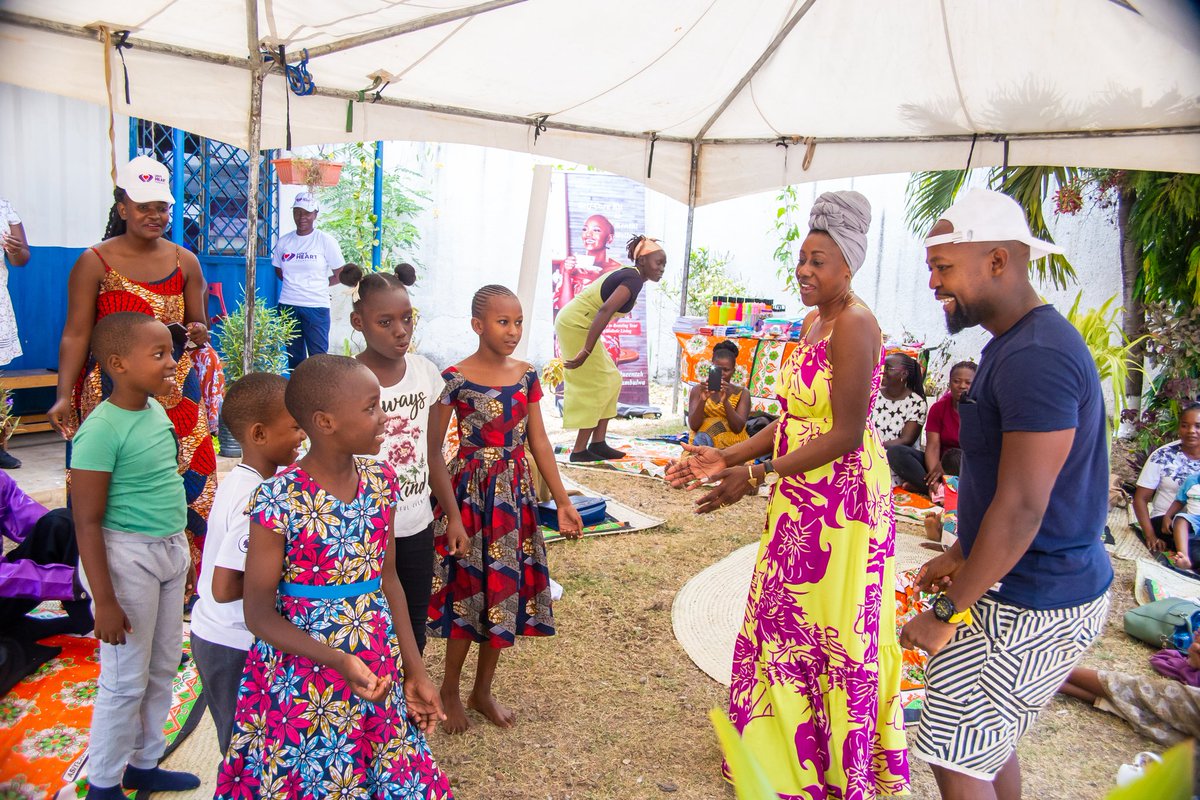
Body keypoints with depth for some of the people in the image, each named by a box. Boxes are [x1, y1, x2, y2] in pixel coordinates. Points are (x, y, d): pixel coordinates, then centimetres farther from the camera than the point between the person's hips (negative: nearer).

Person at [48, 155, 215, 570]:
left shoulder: (184, 262, 9)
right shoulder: (95, 263, -1)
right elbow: (75, 335, -4)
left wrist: (198, 332, -10)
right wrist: (64, 396, -15)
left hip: (177, 394, 3)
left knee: (189, 482, -2)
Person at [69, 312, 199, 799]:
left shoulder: (157, 411, 4)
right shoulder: (101, 430, -20)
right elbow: (87, 522, -18)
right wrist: (104, 601, -17)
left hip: (169, 550, 8)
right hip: (128, 557, -8)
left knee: (163, 670, 18)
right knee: (126, 681, 6)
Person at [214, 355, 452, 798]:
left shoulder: (380, 482, -2)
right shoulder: (280, 500, -18)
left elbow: (388, 581, 6)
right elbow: (260, 614, -12)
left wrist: (415, 671, 7)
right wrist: (337, 660, -25)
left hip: (379, 675, 5)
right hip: (302, 683, -5)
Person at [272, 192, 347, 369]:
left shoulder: (326, 241, -3)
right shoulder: (283, 241, 7)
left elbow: (340, 275, 0)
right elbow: (279, 271, 18)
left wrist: (317, 285, 0)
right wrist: (296, 284, 4)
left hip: (316, 306, -4)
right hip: (288, 306, 4)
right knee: (294, 357, 11)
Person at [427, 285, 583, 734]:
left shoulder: (526, 375, 2)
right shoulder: (455, 379, -12)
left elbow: (538, 442, 7)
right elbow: (433, 452, -11)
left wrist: (563, 502, 6)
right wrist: (453, 516, -16)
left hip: (516, 494, 5)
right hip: (470, 492, -5)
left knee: (507, 589, 11)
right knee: (469, 591, 5)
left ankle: (483, 691, 31)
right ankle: (450, 691, 29)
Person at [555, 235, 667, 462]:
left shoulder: (627, 275, 15)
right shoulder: (634, 280, -16)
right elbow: (605, 310, -29)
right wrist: (587, 351, -33)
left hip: (574, 323, 10)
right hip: (576, 325, -10)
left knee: (610, 381, 12)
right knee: (597, 386, -5)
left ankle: (598, 444, 12)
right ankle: (580, 450, 0)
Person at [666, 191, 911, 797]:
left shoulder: (853, 324, -18)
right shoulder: (813, 323, 12)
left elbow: (845, 435, -22)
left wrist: (756, 475, -21)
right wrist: (727, 457, 8)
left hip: (840, 497, -9)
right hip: (802, 497, 9)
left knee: (834, 633, 6)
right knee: (788, 623, 18)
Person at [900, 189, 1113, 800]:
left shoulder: (1035, 358, -24)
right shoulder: (1014, 344, 10)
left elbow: (1021, 509, -27)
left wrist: (948, 612, -19)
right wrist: (961, 554, 19)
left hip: (1032, 607, -10)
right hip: (1019, 587, 10)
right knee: (987, 743, 21)